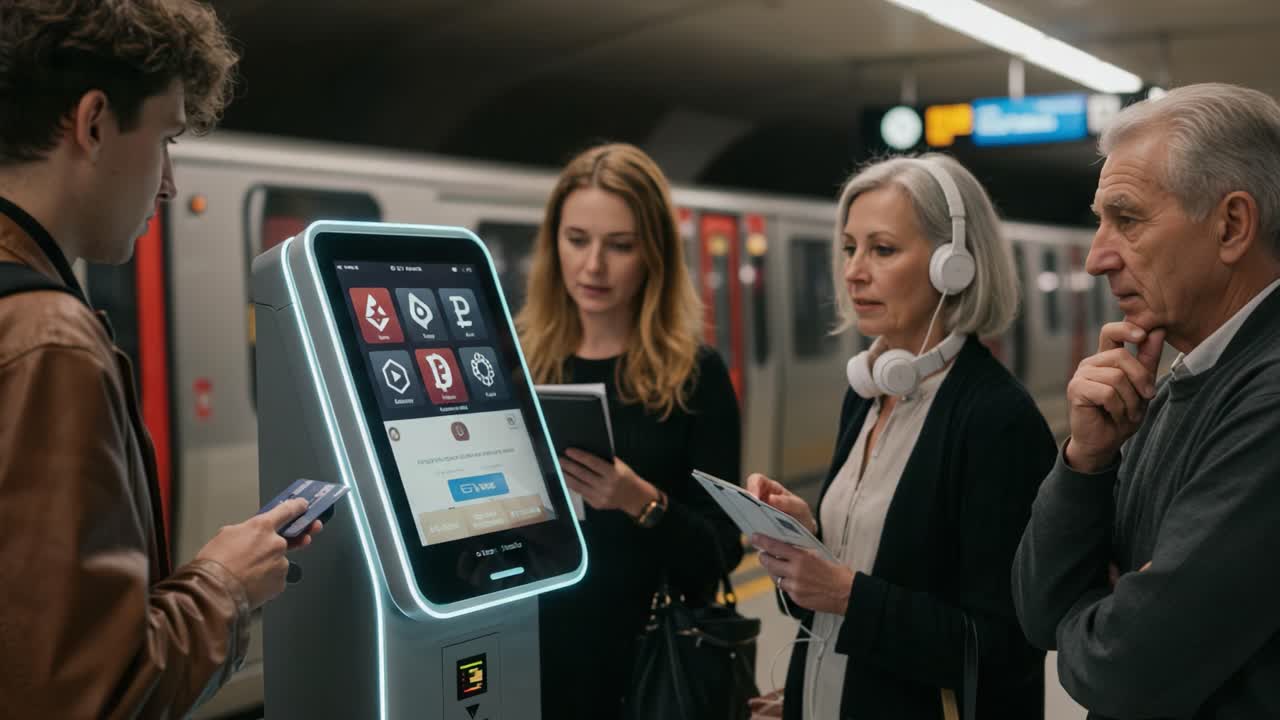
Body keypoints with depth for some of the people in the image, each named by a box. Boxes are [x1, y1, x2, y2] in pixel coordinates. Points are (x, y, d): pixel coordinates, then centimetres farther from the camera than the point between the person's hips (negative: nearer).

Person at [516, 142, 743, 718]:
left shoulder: (695, 375, -5)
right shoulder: (513, 361, 1)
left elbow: (718, 555, -6)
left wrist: (642, 503, -23)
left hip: (638, 660, -2)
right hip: (517, 648, 2)